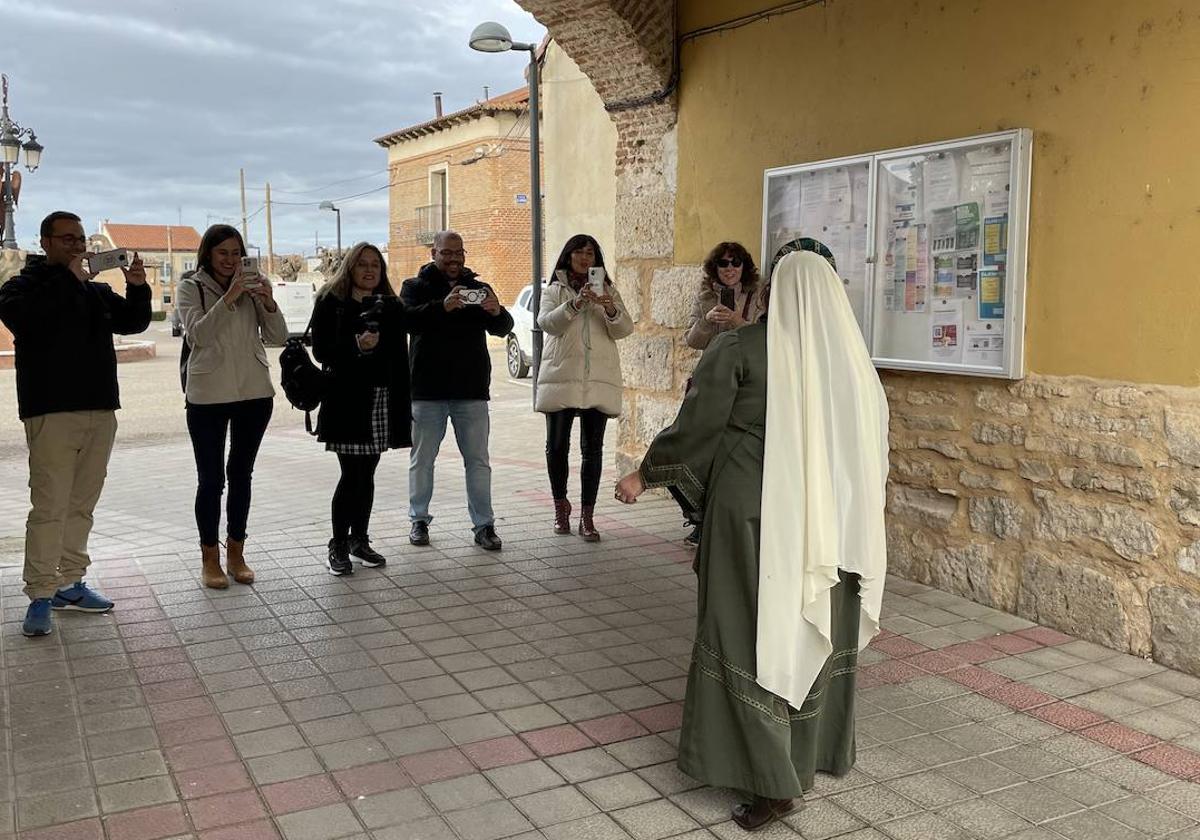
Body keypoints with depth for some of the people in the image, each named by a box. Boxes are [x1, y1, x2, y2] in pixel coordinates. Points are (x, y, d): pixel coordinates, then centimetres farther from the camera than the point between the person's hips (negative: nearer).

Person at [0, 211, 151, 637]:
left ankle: (70, 582, 18)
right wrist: (69, 278, -16)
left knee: (81, 505, 10)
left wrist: (138, 289, -9)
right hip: (52, 412, -6)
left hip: (101, 410, 6)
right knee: (49, 506, -9)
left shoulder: (96, 291, 20)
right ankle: (40, 595, -4)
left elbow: (133, 321, 9)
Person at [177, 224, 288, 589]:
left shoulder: (252, 287, 7)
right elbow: (198, 333, -16)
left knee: (241, 475, 11)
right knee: (211, 478, 2)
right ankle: (210, 559, 14)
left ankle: (236, 554, 22)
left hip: (255, 393, 3)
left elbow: (278, 338, 2)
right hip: (207, 396, -3)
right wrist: (229, 298, -24)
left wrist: (269, 303, -15)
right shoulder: (191, 288, 0)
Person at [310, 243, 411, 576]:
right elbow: (320, 349, -6)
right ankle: (339, 545, 6)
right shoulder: (331, 303, 1)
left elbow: (400, 358, 10)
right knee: (352, 474, -6)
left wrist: (403, 407, 5)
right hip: (346, 400, -4)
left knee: (366, 473, 9)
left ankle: (360, 539, 21)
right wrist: (356, 345, -22)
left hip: (382, 400, 4)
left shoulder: (390, 307, 11)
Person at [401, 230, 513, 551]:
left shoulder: (479, 288, 11)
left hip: (472, 390, 2)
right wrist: (442, 306, -33)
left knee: (478, 461, 3)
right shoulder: (415, 286, 4)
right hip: (428, 390, -1)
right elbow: (406, 318, -16)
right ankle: (419, 520, 21)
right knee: (422, 459, 8)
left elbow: (503, 329, 2)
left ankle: (484, 525, 8)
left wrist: (497, 312, -22)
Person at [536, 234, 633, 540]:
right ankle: (561, 506, 23)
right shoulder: (554, 291, 11)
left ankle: (587, 517, 3)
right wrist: (575, 304, -23)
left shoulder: (608, 290, 15)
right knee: (557, 445, 3)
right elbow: (547, 323, -8)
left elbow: (624, 330, 3)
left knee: (592, 448, -1)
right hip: (561, 377, -1)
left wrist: (611, 310, -18)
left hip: (598, 378, 1)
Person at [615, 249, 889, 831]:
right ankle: (813, 755, 30)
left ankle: (773, 780, 3)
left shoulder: (739, 350, -9)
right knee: (815, 630, 17)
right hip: (829, 516, 5)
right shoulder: (852, 358, 3)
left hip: (756, 513, -5)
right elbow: (872, 443, 11)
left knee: (754, 633, 2)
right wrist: (845, 499, 28)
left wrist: (644, 475, 6)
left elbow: (696, 426, -8)